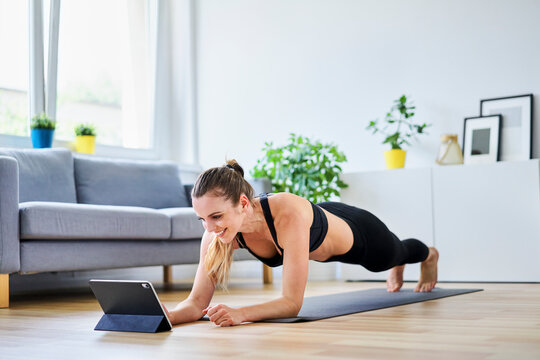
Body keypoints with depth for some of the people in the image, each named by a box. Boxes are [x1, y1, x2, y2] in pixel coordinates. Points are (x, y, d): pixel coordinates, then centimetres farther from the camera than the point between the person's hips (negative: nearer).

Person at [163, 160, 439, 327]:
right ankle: (397, 269, 78)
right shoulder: (218, 232, -35)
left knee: (398, 253, 36)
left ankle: (429, 255, 73)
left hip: (360, 235, -4)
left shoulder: (289, 215, -51)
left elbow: (292, 303, -49)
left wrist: (238, 314, -63)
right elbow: (197, 302, -33)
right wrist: (167, 315, -53)